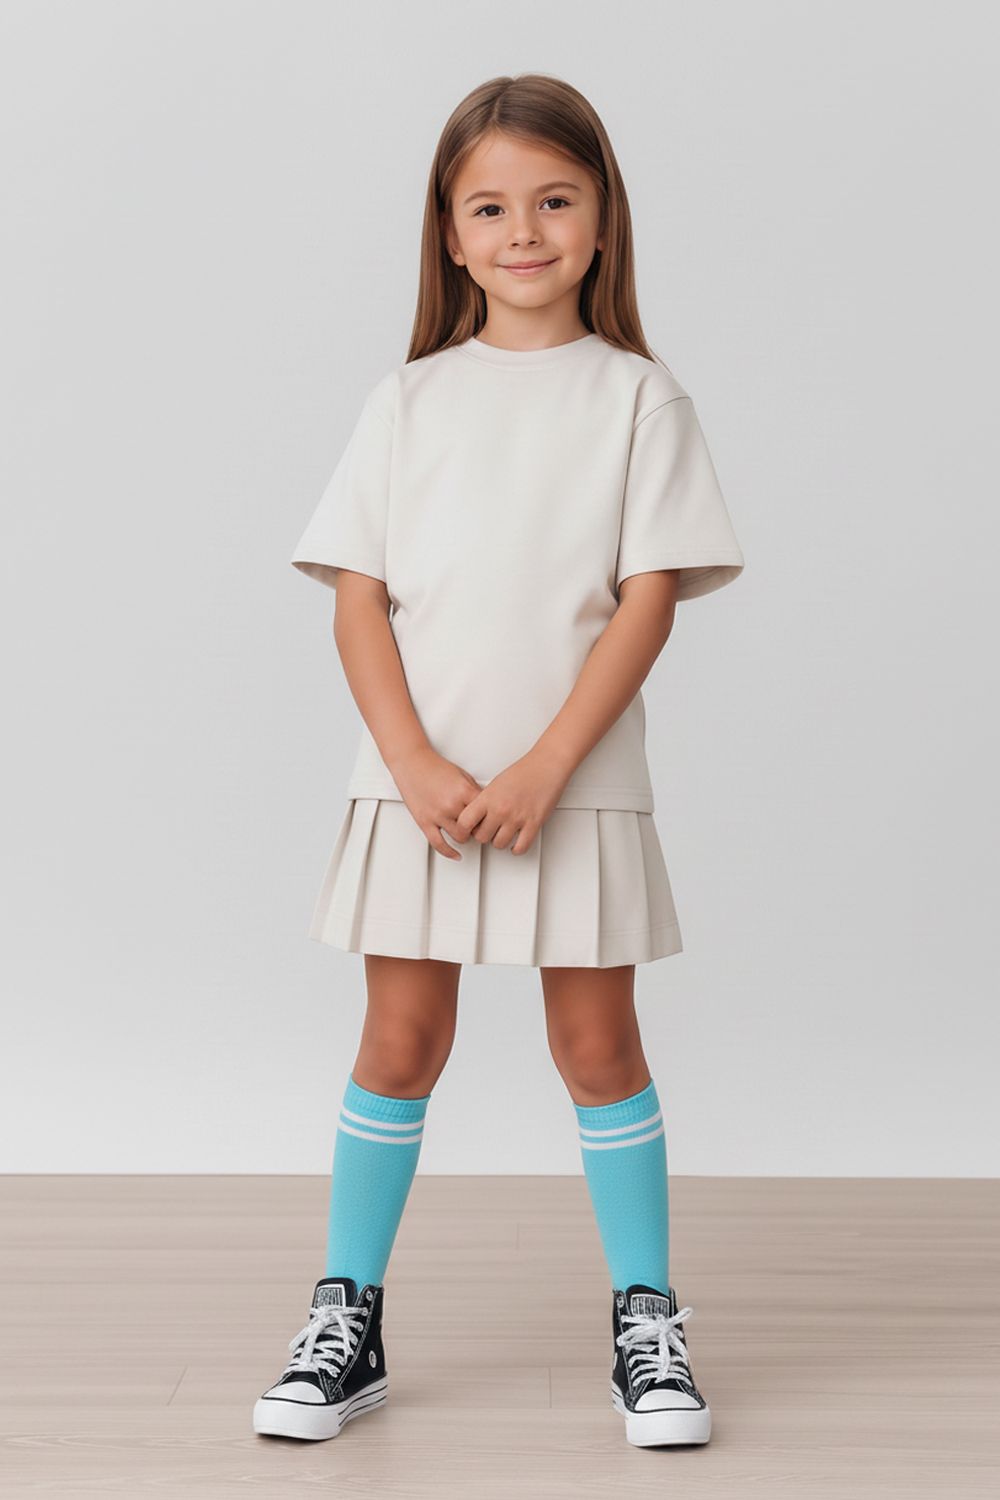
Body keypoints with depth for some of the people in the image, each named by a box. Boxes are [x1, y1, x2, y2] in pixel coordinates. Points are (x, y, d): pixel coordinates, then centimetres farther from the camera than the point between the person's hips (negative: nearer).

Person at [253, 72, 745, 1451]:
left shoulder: (636, 397, 2)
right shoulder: (410, 400, 7)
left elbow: (649, 600, -6)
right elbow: (357, 598, 2)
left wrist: (543, 770, -15)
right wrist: (417, 765, -12)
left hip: (578, 785, -1)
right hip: (419, 783, 2)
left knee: (596, 1040, 6)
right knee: (402, 1039, 6)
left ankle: (647, 1324, 19)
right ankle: (347, 1324, 18)